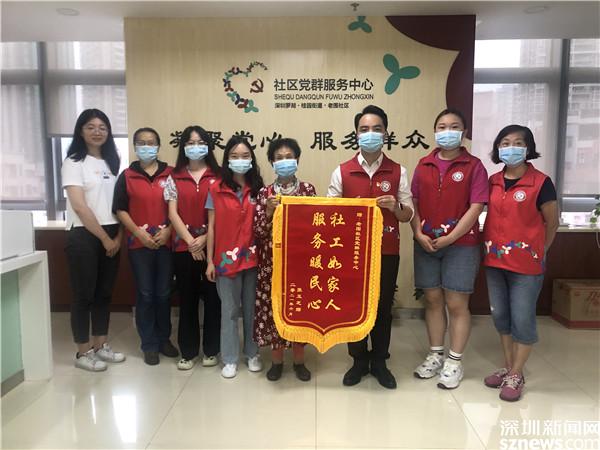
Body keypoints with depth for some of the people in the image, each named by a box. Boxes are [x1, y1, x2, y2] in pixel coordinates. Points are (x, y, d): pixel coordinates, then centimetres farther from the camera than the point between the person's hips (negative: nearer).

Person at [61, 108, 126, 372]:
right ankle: (83, 352, 15)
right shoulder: (73, 162, -5)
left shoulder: (112, 162, 12)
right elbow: (79, 206, -13)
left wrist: (118, 236, -2)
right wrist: (104, 238, -12)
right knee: (84, 294, 2)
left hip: (112, 237, 6)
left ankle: (100, 346, 24)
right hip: (83, 236, -6)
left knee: (104, 292, 12)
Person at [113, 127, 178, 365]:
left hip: (165, 242, 1)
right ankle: (149, 345, 18)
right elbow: (120, 210, 1)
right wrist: (139, 232, -10)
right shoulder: (127, 176, 4)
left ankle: (164, 339, 26)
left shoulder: (170, 174, 4)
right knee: (145, 294, 5)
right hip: (139, 244, 0)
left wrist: (168, 230, -10)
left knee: (164, 293, 9)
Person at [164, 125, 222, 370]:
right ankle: (188, 351, 21)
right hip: (183, 246, 1)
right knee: (187, 298, 9)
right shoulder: (174, 177, 7)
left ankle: (211, 349, 19)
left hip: (212, 245, -1)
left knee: (212, 296, 5)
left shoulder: (217, 176, 4)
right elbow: (172, 213, 0)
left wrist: (205, 238, -12)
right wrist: (190, 241, -10)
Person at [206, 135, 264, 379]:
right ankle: (230, 359, 22)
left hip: (253, 257, 2)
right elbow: (211, 227, -1)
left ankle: (253, 354, 29)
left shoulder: (258, 189, 4)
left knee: (252, 308, 12)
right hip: (226, 258, -1)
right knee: (229, 310, 8)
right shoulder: (216, 189, -1)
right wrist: (210, 261, -3)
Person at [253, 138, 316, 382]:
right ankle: (276, 361, 24)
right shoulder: (264, 193, 3)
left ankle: (299, 360, 25)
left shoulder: (308, 189, 3)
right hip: (272, 262, 0)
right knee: (273, 309, 6)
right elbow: (258, 231, -2)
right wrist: (268, 212, -18)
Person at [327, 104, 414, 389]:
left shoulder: (398, 172, 1)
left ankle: (379, 361, 29)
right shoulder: (342, 172, 0)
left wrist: (395, 207, -17)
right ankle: (359, 360, 28)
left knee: (383, 307, 10)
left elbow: (408, 215, 3)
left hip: (387, 251, 0)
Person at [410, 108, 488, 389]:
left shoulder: (473, 166, -2)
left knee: (456, 304, 1)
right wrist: (419, 234, -7)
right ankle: (435, 355, 25)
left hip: (461, 245, -3)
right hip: (426, 244, 4)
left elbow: (476, 207, -9)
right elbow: (413, 203, 7)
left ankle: (455, 362, 16)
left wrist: (450, 238, -14)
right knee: (432, 301, 10)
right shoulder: (423, 165, 9)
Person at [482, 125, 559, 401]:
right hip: (494, 261, 5)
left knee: (522, 319, 4)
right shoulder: (493, 182, 5)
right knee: (500, 316, 14)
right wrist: (490, 248, 6)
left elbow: (552, 223, -1)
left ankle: (516, 375, 20)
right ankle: (507, 367, 31)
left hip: (526, 264, -5)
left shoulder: (540, 183, -9)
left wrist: (538, 253, 5)